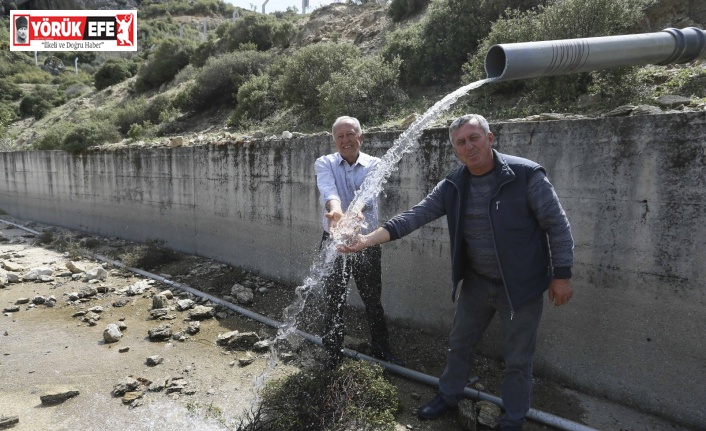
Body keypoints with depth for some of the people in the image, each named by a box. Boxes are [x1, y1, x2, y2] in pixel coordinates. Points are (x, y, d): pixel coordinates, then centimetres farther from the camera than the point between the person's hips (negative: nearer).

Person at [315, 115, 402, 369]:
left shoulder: (374, 165, -3)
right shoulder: (324, 164, -3)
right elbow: (328, 190, -26)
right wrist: (335, 210, -50)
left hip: (366, 243, 1)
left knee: (373, 301, 14)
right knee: (333, 302, 10)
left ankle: (381, 349, 35)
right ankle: (334, 353, 31)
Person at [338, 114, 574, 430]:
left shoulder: (526, 175, -17)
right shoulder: (452, 187, -5)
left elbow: (557, 225, -12)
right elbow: (415, 216, -10)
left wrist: (562, 275, -12)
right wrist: (368, 239, -19)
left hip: (521, 285, -4)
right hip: (476, 282, 4)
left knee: (517, 358, 12)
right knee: (460, 343, 19)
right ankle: (448, 397, 43)